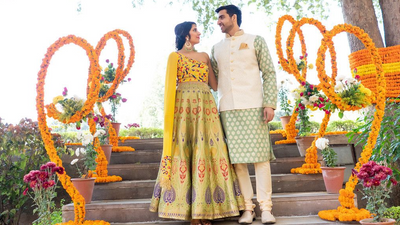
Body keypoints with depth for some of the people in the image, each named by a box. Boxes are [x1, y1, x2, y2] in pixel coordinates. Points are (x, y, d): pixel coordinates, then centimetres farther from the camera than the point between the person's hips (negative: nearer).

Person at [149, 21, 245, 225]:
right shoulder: (175, 56, 8)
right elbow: (170, 86, 1)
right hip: (184, 107, -4)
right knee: (185, 151, -6)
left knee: (208, 151, -2)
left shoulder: (205, 56, 22)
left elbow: (214, 85, 17)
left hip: (207, 107, 5)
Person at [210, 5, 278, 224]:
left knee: (260, 156, -3)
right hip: (227, 109, 3)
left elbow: (269, 73, 2)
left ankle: (265, 207, 4)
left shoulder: (255, 41, 9)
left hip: (253, 107, -3)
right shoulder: (216, 48, 19)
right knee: (237, 159, 0)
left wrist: (270, 103, -8)